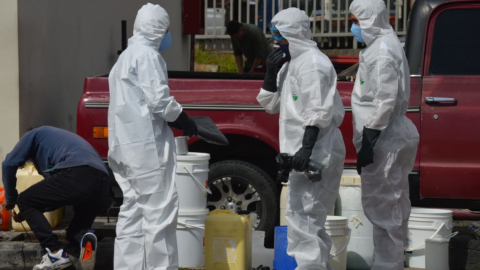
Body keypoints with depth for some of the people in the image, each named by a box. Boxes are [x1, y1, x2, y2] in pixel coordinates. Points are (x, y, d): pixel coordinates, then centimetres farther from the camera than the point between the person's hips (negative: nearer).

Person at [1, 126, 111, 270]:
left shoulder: (36, 134, 26)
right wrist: (30, 211, 47)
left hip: (76, 177, -7)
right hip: (103, 185, 7)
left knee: (24, 201, 16)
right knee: (73, 234, 28)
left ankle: (56, 253, 0)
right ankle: (85, 238, -10)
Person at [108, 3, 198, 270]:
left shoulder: (125, 57, 21)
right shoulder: (148, 55, -10)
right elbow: (158, 98, -17)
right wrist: (182, 118, -3)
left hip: (125, 146, 10)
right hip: (147, 144, -10)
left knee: (132, 211, 12)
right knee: (159, 211, -8)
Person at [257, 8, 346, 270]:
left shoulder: (312, 62, -12)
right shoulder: (291, 64, 19)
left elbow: (317, 112, -20)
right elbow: (270, 105, 19)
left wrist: (306, 149, -26)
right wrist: (271, 73, 5)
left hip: (315, 152, -11)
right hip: (304, 151, 11)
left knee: (304, 216, -13)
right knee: (307, 217, 16)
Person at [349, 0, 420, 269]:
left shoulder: (383, 50, -17)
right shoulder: (385, 45, 15)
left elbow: (385, 101, -23)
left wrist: (368, 142, -22)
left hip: (384, 140, -11)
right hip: (393, 136, 11)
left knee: (380, 203, -6)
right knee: (391, 204, 16)